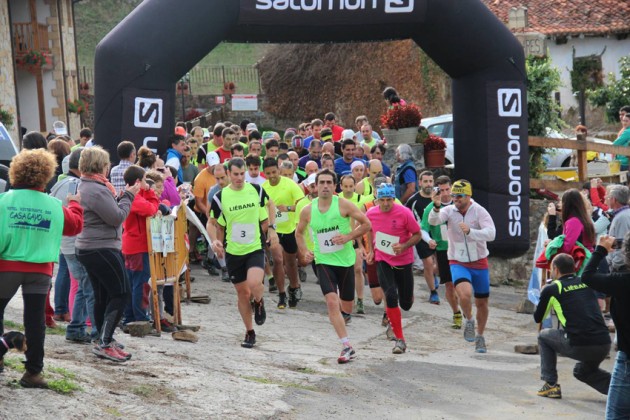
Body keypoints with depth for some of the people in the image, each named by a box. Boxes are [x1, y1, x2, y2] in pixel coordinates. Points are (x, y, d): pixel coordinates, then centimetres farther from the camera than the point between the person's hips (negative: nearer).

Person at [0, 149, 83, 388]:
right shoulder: (54, 206, -4)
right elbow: (75, 225, 12)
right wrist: (75, 204, 31)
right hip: (40, 269, 1)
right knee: (35, 319, 4)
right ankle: (33, 371, 4)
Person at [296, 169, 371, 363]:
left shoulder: (343, 205, -8)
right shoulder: (308, 210, -2)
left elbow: (366, 224, -4)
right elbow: (299, 233, 16)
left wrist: (348, 237, -17)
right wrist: (304, 251, 1)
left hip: (346, 260, 0)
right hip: (323, 261, 0)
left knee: (346, 307, 9)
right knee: (331, 301, -19)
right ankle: (347, 347, -16)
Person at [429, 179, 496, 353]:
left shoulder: (479, 211, -12)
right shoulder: (449, 211, -8)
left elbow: (491, 234, -25)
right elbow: (433, 221, -26)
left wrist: (470, 231, -39)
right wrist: (436, 208, -47)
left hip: (479, 262, 1)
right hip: (458, 263, -1)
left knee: (482, 303, 12)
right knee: (465, 294, -28)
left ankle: (480, 337, 35)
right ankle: (468, 320, 4)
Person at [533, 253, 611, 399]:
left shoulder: (551, 289, 5)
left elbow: (538, 318, 19)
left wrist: (544, 294, 36)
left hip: (578, 346, -4)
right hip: (604, 345, 5)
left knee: (544, 336, 24)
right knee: (582, 371, 34)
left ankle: (551, 385, 17)